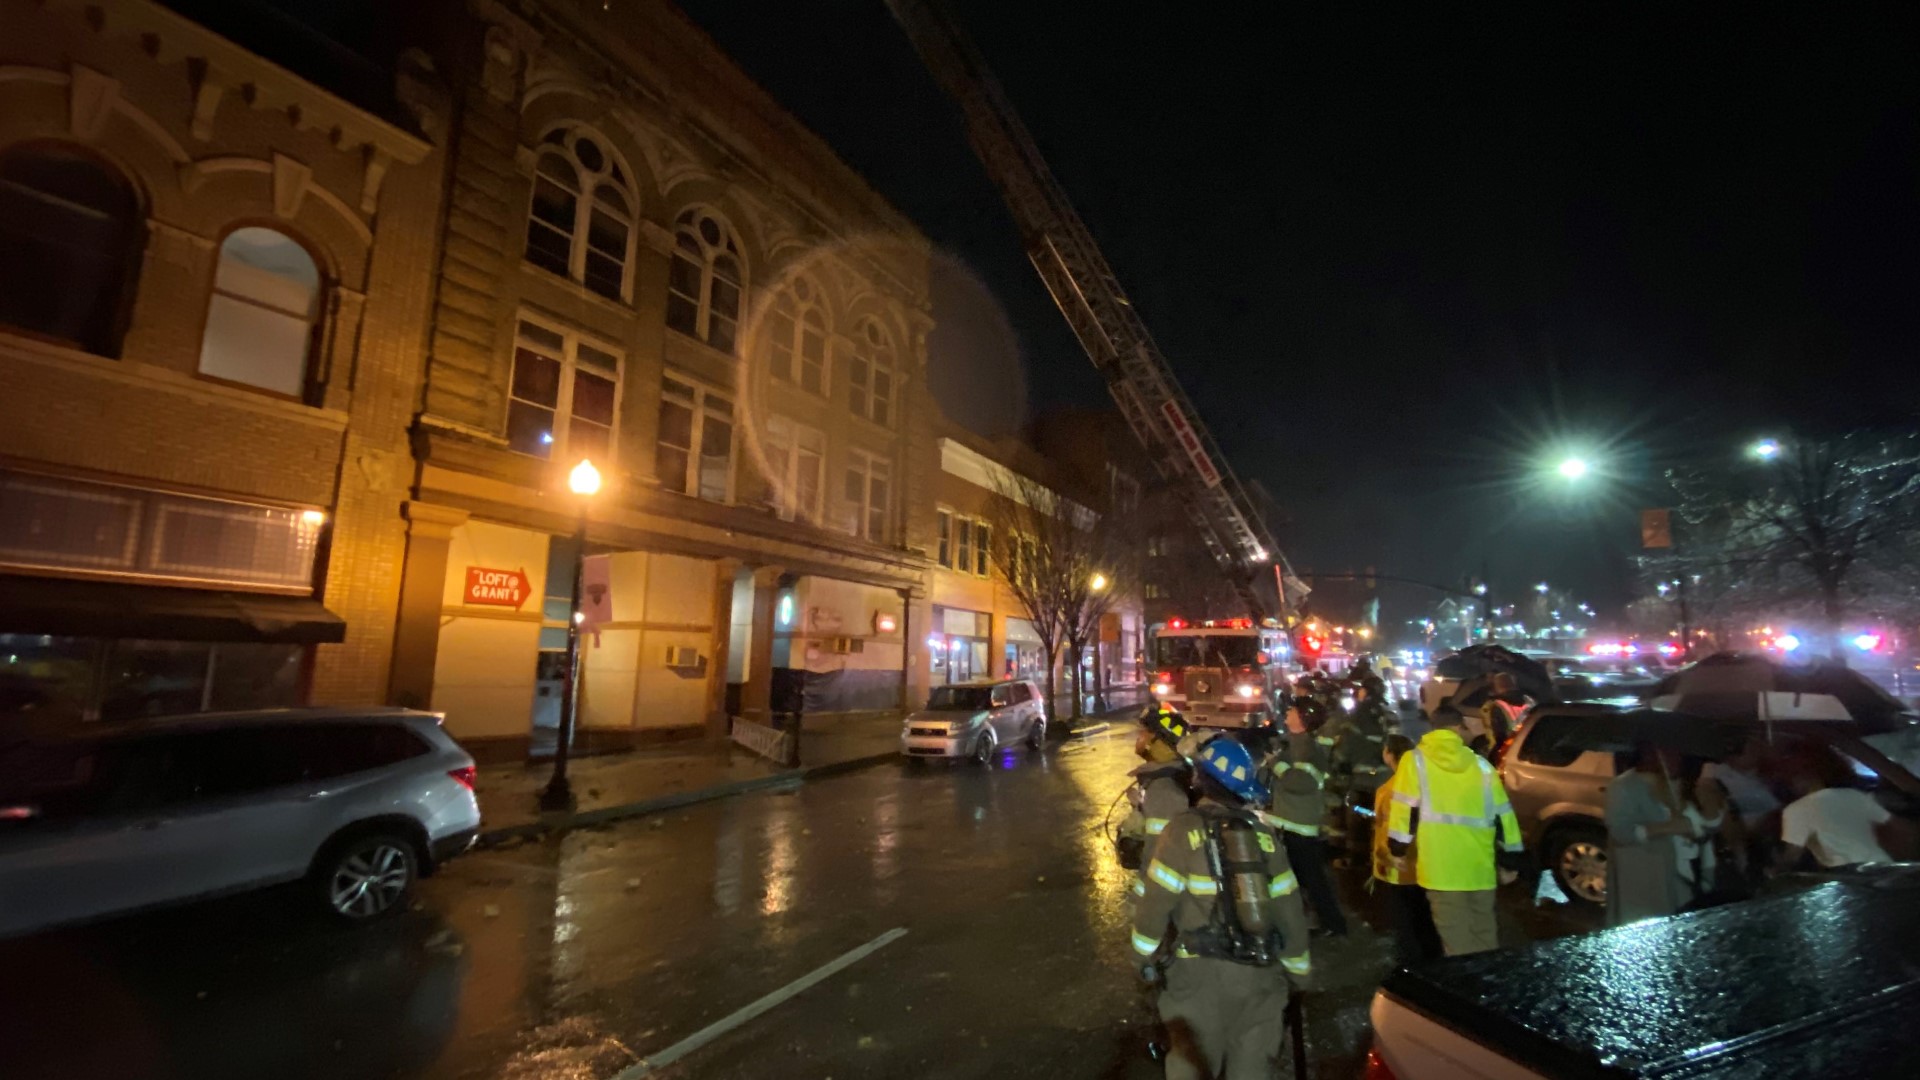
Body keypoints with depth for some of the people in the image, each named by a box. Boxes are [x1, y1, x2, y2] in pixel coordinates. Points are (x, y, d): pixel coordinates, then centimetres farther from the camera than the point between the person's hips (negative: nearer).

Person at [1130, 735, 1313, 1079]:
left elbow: (1157, 901, -10)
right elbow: (1288, 908, 4)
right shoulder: (1265, 834, 0)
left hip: (1200, 969, -3)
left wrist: (1144, 956, 6)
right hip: (1260, 970, 4)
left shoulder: (1184, 829, -12)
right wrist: (1299, 971, 19)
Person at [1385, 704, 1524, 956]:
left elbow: (1406, 810, -6)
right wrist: (1511, 861, 15)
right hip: (1480, 869, 4)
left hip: (1442, 869, -4)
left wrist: (1398, 849, 3)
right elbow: (1502, 814, 7)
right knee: (1485, 937, 21)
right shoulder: (1481, 764, 6)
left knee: (1458, 944, 4)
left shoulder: (1415, 760, -3)